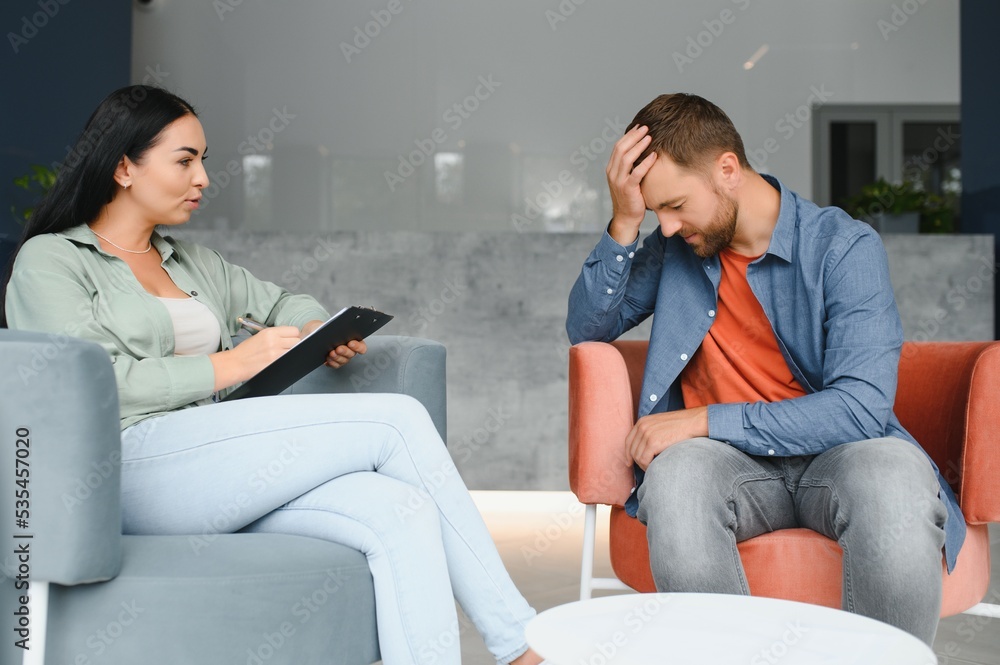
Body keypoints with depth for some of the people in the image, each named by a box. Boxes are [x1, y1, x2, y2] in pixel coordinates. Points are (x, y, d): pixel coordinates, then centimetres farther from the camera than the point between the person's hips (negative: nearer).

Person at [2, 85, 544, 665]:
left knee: (400, 512, -24)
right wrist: (231, 365, -11)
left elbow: (286, 302, 35)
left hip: (217, 473, 7)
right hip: (136, 463, -7)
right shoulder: (48, 261, 6)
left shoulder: (191, 262, 27)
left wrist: (321, 332, 10)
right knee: (400, 419, -19)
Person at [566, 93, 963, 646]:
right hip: (725, 461, 2)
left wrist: (704, 421, -19)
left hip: (835, 454, -2)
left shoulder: (844, 246, -7)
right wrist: (624, 223, -6)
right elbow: (587, 329, 8)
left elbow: (861, 407, -16)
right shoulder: (675, 247, 8)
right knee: (675, 475, -33)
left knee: (896, 479, -36)